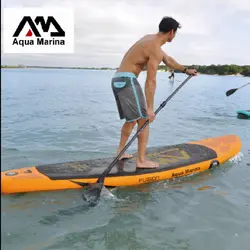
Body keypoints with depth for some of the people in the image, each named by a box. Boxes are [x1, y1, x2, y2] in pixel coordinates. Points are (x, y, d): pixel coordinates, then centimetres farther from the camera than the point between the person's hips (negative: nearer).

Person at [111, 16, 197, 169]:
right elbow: (151, 81, -17)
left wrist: (186, 70, 39)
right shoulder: (155, 49, -13)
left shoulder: (151, 39, 18)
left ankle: (121, 153, 23)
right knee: (144, 120, -4)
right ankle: (141, 161, -1)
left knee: (132, 119, 18)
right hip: (127, 80, -10)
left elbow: (168, 60, 30)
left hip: (117, 80, 10)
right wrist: (150, 108, -16)